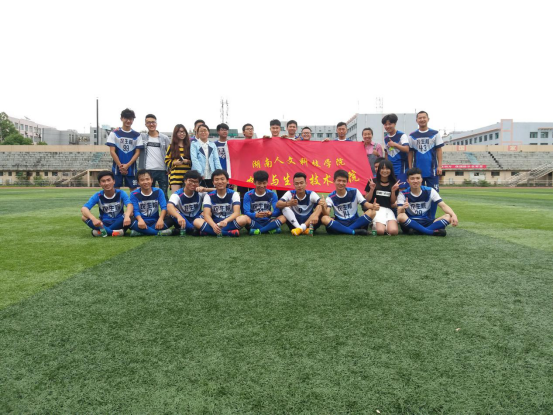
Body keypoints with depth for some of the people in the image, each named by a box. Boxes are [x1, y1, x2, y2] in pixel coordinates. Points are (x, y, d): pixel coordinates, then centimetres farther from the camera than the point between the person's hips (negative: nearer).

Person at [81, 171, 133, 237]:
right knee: (84, 217, -21)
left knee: (130, 214, -30)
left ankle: (104, 231, -25)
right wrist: (93, 219, -40)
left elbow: (130, 205, -28)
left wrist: (127, 216, -52)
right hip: (104, 224, 2)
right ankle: (113, 232, -31)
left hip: (118, 224, -2)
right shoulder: (98, 196, -6)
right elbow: (84, 209, -18)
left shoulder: (121, 193, -9)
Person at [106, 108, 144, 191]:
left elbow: (137, 152, 0)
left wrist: (127, 165, -11)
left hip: (131, 168, 1)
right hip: (117, 167, -1)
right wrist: (120, 165, -10)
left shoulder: (137, 135, 6)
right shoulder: (114, 133, 3)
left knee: (134, 190, 2)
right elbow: (112, 151, -2)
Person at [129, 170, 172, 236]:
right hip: (142, 222, -1)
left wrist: (160, 219, -30)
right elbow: (136, 210, -10)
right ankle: (159, 233, -33)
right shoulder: (134, 194, 0)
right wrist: (140, 220, -33)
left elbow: (164, 207, -9)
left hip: (155, 222, 1)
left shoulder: (158, 191, 2)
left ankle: (140, 232, -26)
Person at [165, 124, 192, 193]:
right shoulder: (172, 146, 10)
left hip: (187, 174, 1)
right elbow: (167, 160, 9)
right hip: (175, 174, -1)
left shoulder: (189, 146, 10)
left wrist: (188, 161, -8)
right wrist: (174, 163, -9)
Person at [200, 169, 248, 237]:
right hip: (214, 223, 1)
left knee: (242, 219, -33)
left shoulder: (234, 194, -2)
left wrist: (226, 221, -38)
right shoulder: (209, 196, 0)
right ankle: (229, 233, -31)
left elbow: (236, 212, -16)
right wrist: (214, 225, -35)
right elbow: (207, 215, -12)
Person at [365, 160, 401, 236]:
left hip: (388, 210, 2)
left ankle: (387, 225, 6)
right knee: (380, 231, -29)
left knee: (393, 231, -26)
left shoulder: (394, 183, 10)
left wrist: (393, 191, -4)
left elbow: (393, 202, 13)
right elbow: (367, 200, 6)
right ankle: (375, 224, 5)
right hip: (376, 209, -2)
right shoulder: (373, 182, 5)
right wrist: (372, 189, -10)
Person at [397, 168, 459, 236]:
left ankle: (417, 231, -30)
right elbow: (399, 213, -14)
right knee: (401, 217, -35)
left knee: (448, 217, -21)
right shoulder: (403, 194, -3)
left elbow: (443, 205, -7)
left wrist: (453, 215, -27)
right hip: (411, 224, -2)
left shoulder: (430, 191, 1)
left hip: (427, 223, 2)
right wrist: (402, 208, -39)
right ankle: (433, 232, -28)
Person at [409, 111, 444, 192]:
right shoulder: (412, 136, 7)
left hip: (432, 170, -1)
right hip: (417, 170, 2)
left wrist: (440, 166, -6)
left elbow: (439, 150, 2)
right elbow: (410, 153, 9)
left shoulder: (435, 134, 3)